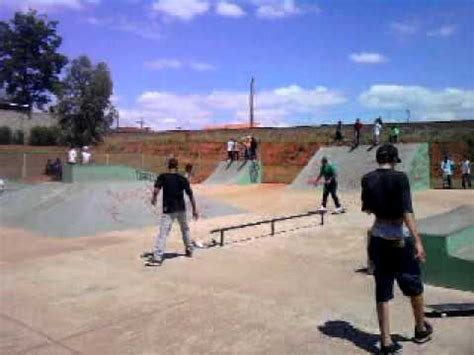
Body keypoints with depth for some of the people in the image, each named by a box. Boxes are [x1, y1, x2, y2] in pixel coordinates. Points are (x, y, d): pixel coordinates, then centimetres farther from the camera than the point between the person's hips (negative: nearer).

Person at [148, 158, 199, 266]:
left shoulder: (162, 177, -2)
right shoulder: (182, 179, 4)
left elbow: (156, 190, -17)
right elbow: (190, 195, 4)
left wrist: (154, 199, 2)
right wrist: (194, 209, 11)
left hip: (168, 209, -3)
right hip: (181, 209, 3)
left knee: (163, 233, -9)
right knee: (185, 229, 24)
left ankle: (157, 257, -17)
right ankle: (189, 250, 35)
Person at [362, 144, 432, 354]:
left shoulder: (367, 180, 1)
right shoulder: (399, 178, -13)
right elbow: (407, 211, -22)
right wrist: (417, 240, -24)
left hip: (378, 237, 4)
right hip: (400, 238, -4)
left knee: (382, 291, 8)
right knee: (414, 286, 18)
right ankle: (421, 330, 38)